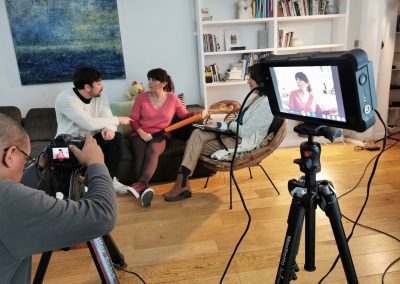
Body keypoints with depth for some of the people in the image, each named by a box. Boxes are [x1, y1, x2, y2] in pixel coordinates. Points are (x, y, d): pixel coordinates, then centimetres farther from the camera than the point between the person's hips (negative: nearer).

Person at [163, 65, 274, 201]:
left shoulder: (266, 104, -19)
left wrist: (229, 124, -4)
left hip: (241, 143, -9)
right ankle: (183, 185, -14)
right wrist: (220, 125, 3)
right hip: (233, 134, 9)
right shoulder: (255, 96, 13)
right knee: (197, 134, -12)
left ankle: (182, 185, -2)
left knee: (195, 145, -13)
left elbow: (245, 131, -21)